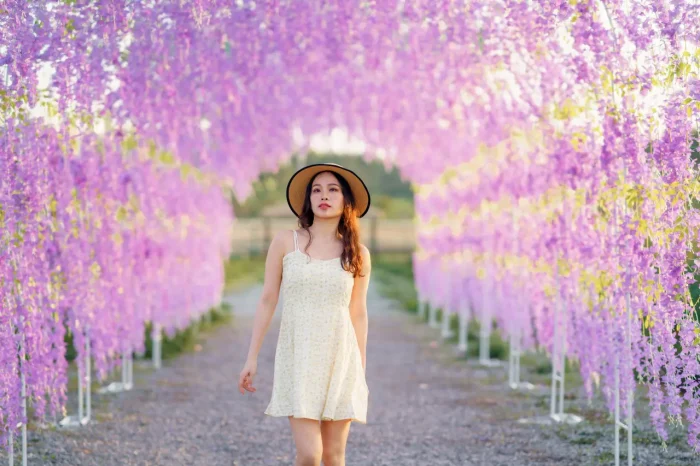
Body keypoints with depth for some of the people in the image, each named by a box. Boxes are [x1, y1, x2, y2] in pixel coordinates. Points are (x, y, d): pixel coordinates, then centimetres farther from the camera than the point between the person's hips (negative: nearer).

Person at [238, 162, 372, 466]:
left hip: (340, 360, 2)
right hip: (298, 361, -2)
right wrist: (252, 358, 1)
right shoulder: (286, 242, 0)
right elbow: (267, 301, 3)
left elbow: (358, 314, 10)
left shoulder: (358, 254, 5)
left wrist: (361, 371, 10)